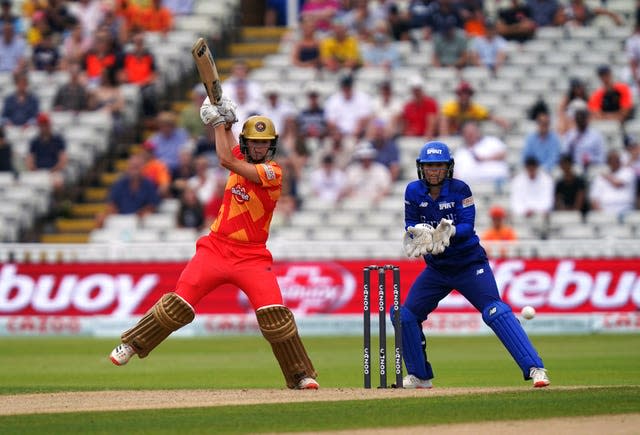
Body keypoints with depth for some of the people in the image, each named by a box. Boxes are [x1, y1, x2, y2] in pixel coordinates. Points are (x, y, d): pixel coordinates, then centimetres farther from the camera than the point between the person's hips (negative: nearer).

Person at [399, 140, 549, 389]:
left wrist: (450, 232, -39)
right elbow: (410, 226, -2)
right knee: (406, 316, 1)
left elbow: (467, 226, -18)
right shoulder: (414, 191, -4)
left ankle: (535, 368, -26)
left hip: (470, 264, -5)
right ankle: (420, 377, 18)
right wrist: (420, 232, -26)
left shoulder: (459, 189, -13)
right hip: (436, 268, 5)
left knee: (495, 311, -20)